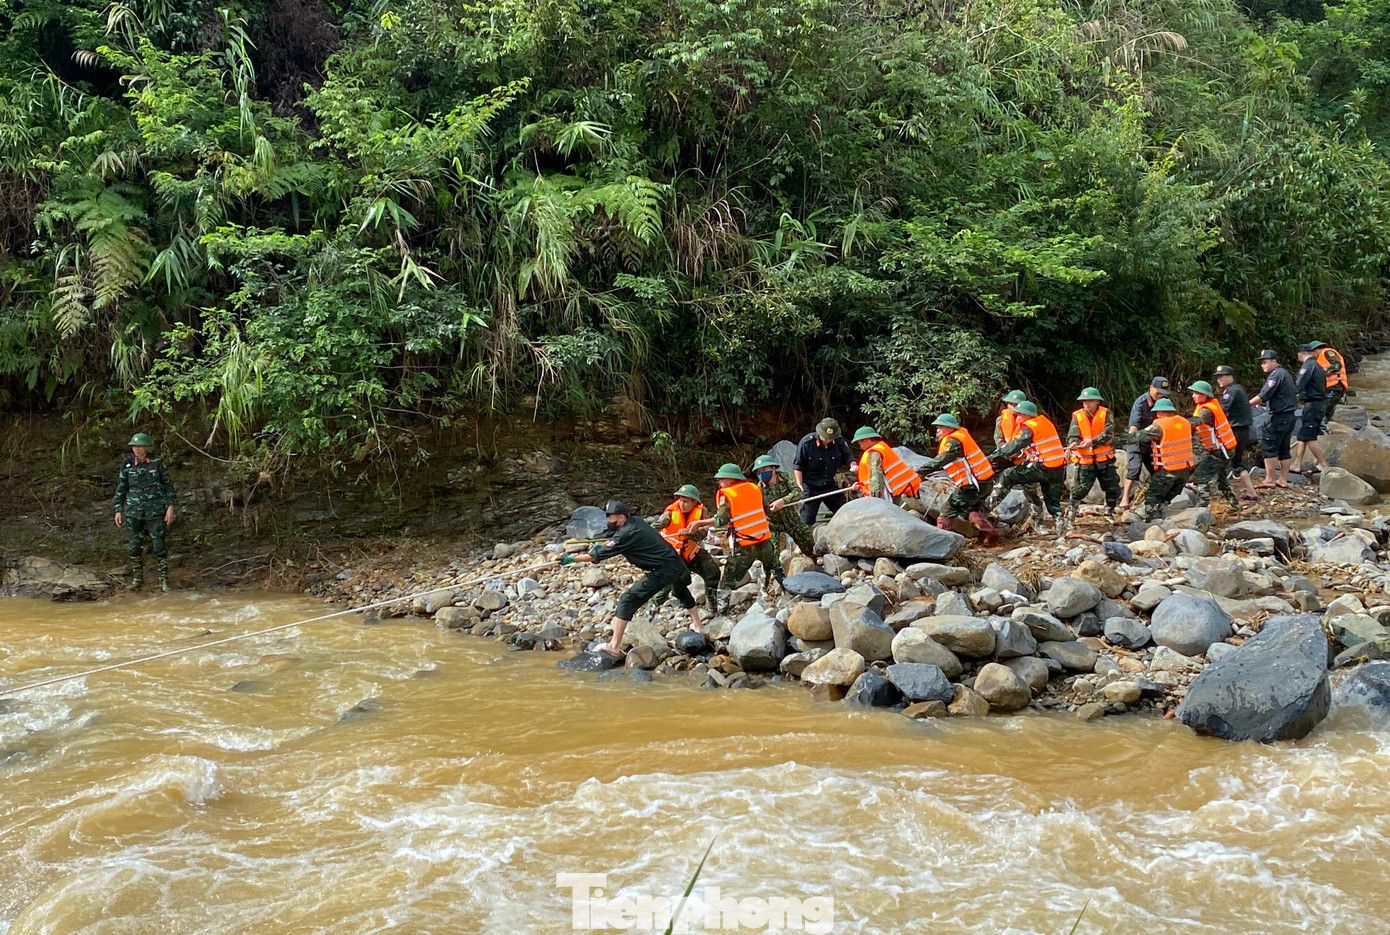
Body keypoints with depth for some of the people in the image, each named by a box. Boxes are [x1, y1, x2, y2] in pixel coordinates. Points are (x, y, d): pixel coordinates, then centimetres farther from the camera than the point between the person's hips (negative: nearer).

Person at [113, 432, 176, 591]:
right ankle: (137, 577, 20)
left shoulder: (157, 462, -4)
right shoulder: (127, 464, 0)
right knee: (133, 546, 5)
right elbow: (121, 488, 8)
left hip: (155, 511, -2)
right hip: (133, 511, 2)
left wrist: (170, 506, -5)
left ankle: (164, 579, 8)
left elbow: (168, 484, 1)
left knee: (160, 545, -2)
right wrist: (118, 510, 5)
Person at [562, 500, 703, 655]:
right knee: (681, 591, 39)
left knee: (627, 600, -11)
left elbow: (597, 555, -16)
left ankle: (615, 646, -15)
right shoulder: (636, 520, 7)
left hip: (663, 571, -10)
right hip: (676, 564, 10)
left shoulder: (626, 534, -19)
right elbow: (615, 539, 26)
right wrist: (603, 543, 9)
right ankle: (697, 626, 57)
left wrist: (571, 559, -9)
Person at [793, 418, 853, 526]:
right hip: (810, 487, -4)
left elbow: (848, 456, 8)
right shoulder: (807, 442, -15)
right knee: (807, 520, -7)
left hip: (830, 485, 4)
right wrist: (800, 486, -14)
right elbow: (797, 466, -9)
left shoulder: (839, 441, -5)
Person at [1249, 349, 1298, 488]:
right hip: (1289, 416, 10)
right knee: (1283, 448, 11)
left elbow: (1263, 396, -19)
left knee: (1268, 446, -8)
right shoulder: (1285, 373, 19)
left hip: (1279, 416, -10)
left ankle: (1269, 480, -8)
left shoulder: (1276, 375, -13)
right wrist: (1261, 402, 13)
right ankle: (1283, 479, 13)